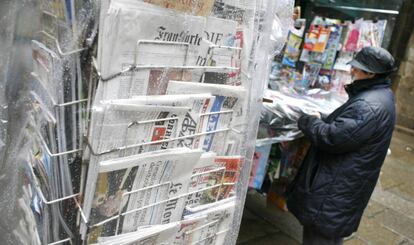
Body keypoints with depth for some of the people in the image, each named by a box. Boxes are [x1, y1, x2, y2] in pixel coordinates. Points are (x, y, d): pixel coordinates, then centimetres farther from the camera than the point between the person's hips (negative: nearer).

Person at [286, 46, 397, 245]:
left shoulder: (368, 106, -26)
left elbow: (333, 138, -27)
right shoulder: (379, 95, 10)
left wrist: (308, 121, -11)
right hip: (342, 183, 11)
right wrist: (321, 120, 6)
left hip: (338, 187, -10)